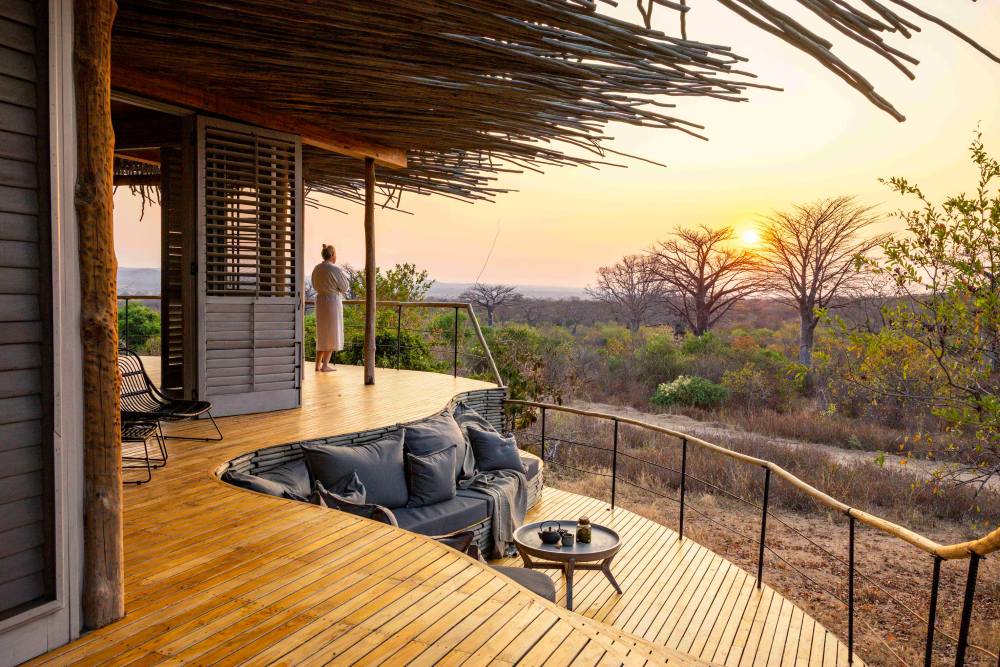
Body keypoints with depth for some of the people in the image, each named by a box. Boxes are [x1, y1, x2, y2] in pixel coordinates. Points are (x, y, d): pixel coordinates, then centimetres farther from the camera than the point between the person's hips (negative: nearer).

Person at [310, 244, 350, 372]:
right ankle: (325, 365, 5)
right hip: (333, 301, -6)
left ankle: (318, 365, 18)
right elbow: (345, 287, -8)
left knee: (322, 333, 16)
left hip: (320, 300, 6)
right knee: (332, 333, 4)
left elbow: (315, 286, 14)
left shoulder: (316, 269, 3)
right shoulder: (336, 269, -16)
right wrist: (344, 275, 9)